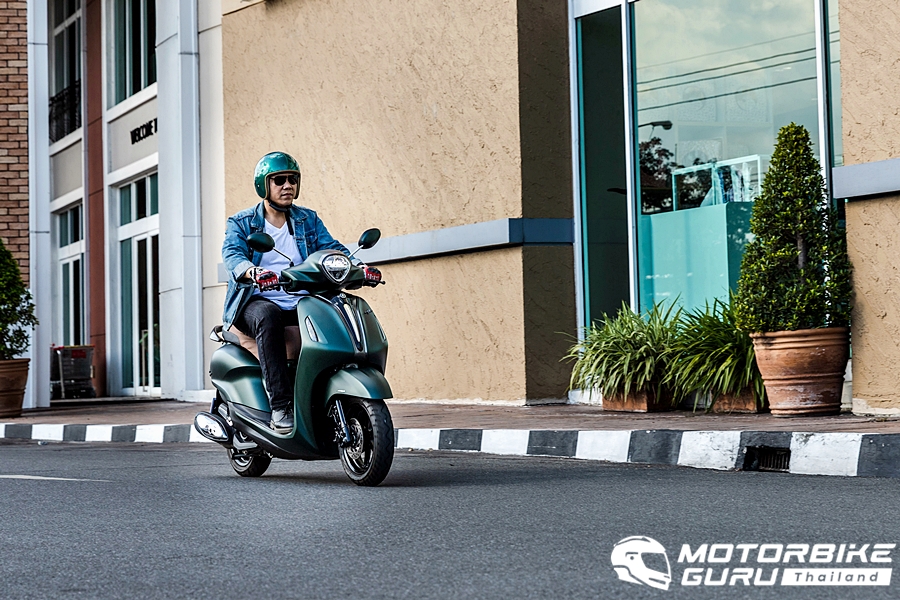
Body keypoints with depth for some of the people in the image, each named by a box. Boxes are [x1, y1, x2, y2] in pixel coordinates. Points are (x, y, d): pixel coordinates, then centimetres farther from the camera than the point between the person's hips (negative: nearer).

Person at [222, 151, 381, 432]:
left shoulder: (308, 220, 19)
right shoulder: (240, 223, 8)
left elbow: (331, 248, 5)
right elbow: (232, 255, -11)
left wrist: (360, 266, -17)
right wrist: (254, 273, -35)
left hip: (302, 304, 3)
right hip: (257, 301, -3)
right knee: (268, 317, -38)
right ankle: (281, 405, -42)